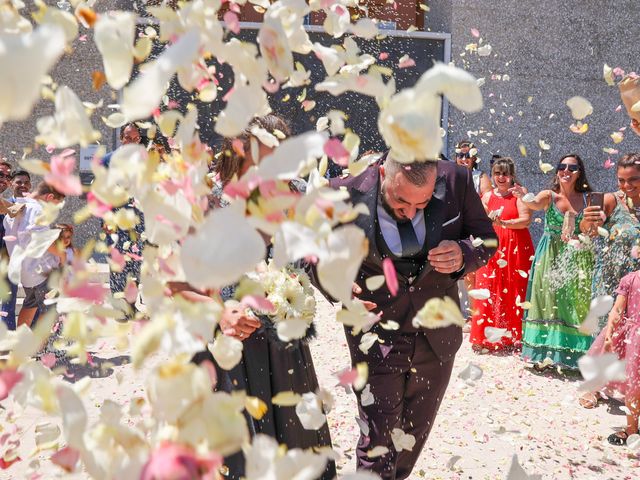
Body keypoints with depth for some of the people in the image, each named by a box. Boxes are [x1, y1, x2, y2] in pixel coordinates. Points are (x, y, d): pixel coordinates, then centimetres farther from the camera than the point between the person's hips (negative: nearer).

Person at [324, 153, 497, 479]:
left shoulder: (456, 181, -14)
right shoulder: (346, 194, -19)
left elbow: (486, 239, 0)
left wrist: (463, 255, -22)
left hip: (437, 338, 3)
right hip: (376, 339, -3)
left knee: (415, 434, 21)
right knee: (378, 442, 0)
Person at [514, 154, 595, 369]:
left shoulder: (587, 198, 3)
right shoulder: (549, 195, -3)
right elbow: (535, 204, -26)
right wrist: (523, 197, -48)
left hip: (578, 258, 2)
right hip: (550, 258, -2)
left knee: (576, 304, 4)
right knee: (548, 302, 1)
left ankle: (575, 354, 15)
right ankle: (543, 355, 8)